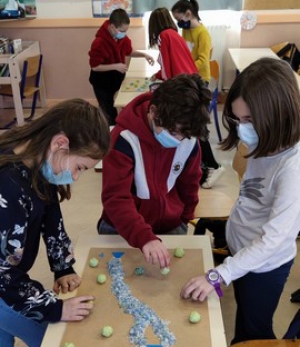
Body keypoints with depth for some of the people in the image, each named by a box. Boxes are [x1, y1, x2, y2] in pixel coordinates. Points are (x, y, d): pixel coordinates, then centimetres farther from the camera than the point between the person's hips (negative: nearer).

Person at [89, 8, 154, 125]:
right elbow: (94, 66, -24)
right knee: (109, 112, 6)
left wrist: (144, 55, -6)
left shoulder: (122, 38, -8)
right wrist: (115, 66, -30)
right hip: (102, 83, -6)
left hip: (117, 79, 6)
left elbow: (129, 51, 11)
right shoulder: (99, 42, -29)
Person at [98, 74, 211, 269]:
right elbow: (115, 199, -33)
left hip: (170, 227, 3)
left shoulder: (189, 141, -12)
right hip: (122, 231, -3)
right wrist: (144, 238, -46)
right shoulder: (125, 139, -26)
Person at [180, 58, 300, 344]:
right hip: (241, 251, 7)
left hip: (264, 265, -6)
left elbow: (274, 239, -34)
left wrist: (217, 276, -34)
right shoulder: (264, 146, -8)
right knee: (242, 317, 30)